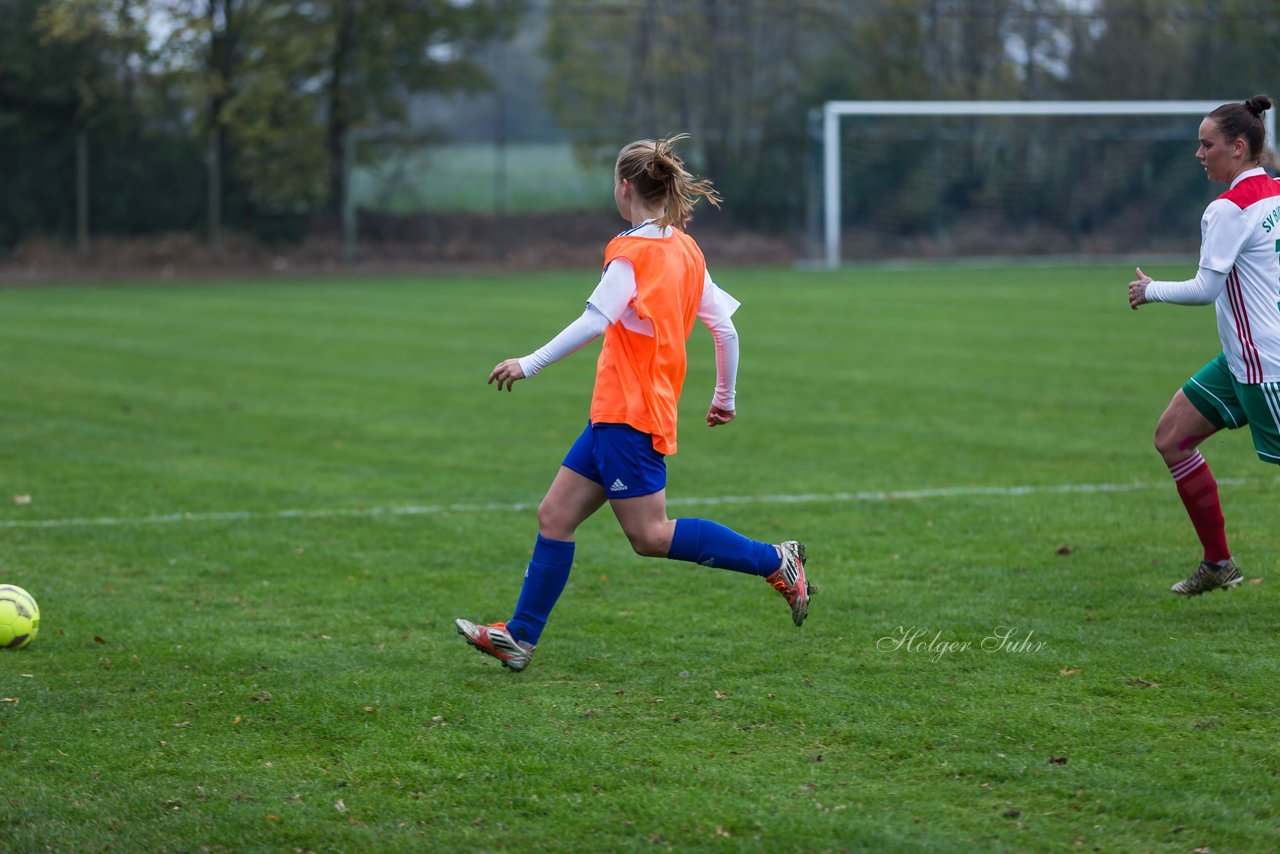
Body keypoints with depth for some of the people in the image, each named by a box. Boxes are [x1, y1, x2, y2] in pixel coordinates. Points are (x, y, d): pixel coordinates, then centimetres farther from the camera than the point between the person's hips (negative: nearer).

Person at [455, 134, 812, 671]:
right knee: (555, 515, 8)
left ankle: (774, 561, -3)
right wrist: (725, 397, 25)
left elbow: (595, 321, -25)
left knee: (650, 535, -6)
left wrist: (531, 364, -23)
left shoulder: (632, 251, -13)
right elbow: (725, 327, 14)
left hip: (628, 414, -9)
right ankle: (519, 637, 8)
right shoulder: (685, 250, 12)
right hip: (618, 412, 9)